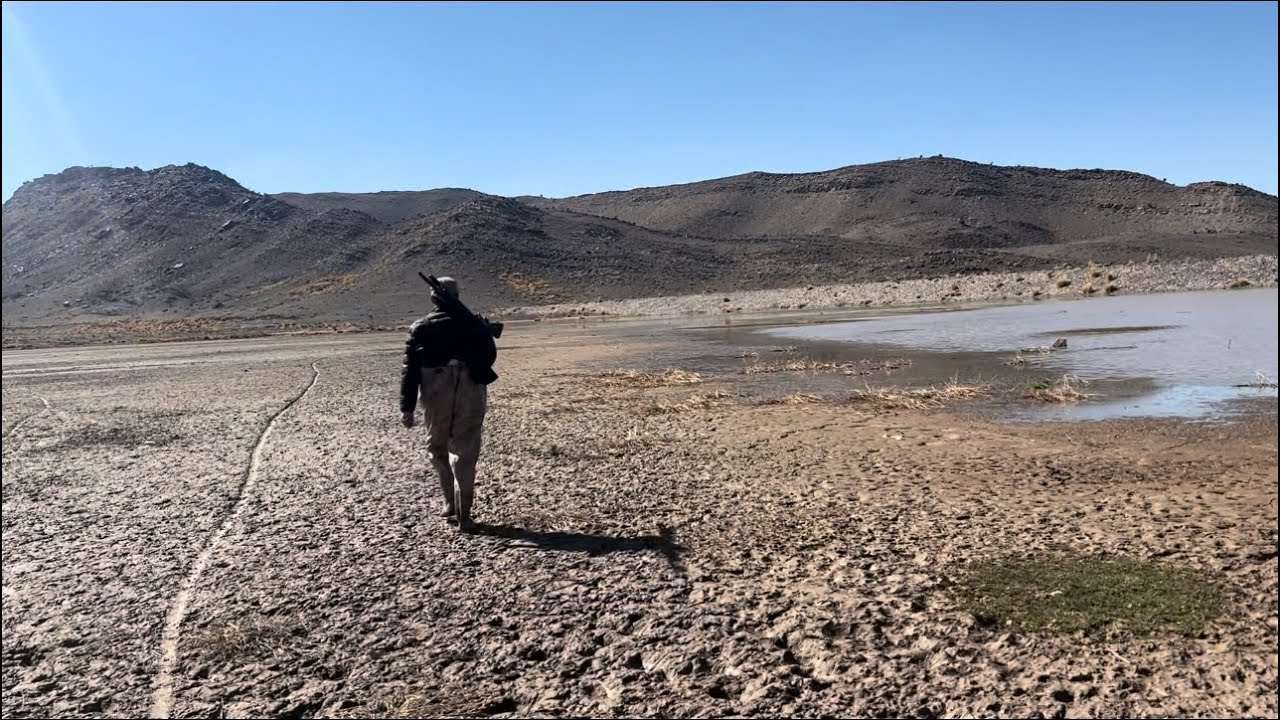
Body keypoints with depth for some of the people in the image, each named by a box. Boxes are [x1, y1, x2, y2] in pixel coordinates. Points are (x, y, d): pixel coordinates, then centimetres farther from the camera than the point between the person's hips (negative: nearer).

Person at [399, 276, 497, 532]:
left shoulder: (420, 328, 8)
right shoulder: (475, 324, 8)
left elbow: (410, 370, 4)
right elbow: (490, 357, 9)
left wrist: (406, 408, 4)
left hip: (436, 393, 0)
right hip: (471, 391, 0)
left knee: (437, 447, 21)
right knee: (465, 451, 6)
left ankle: (451, 502, 25)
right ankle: (463, 515, 3)